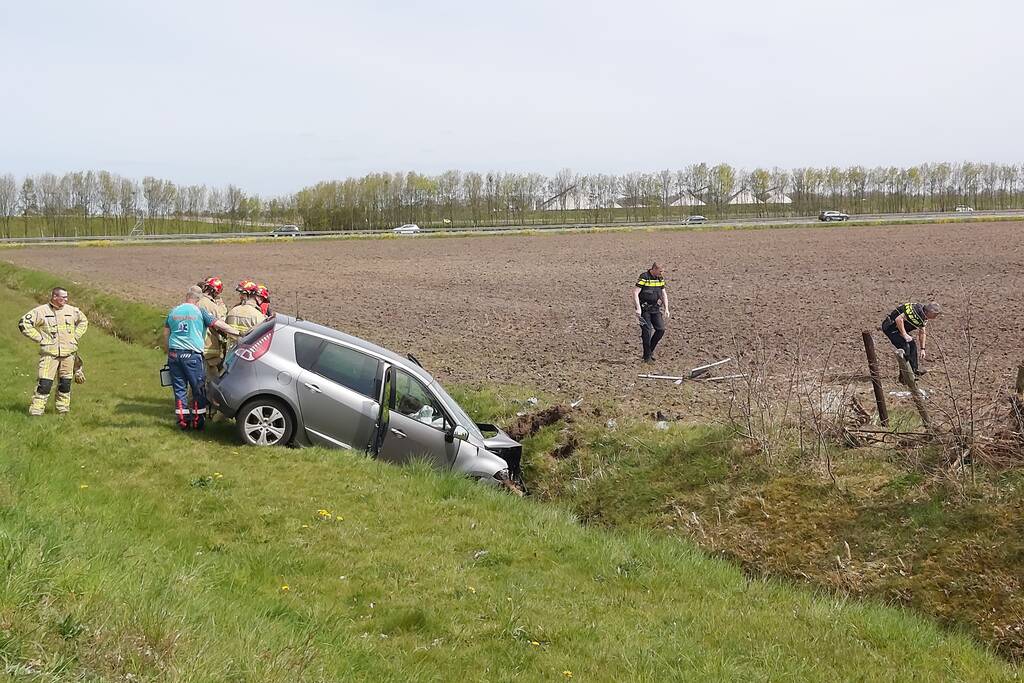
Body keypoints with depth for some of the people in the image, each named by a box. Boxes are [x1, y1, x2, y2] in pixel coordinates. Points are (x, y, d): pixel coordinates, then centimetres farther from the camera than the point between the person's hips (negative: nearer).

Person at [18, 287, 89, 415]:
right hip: (49, 353, -4)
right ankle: (36, 411, -7)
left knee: (65, 383, 9)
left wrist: (76, 336, 14)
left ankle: (63, 410, 20)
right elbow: (23, 323, -5)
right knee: (44, 383, -11)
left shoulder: (72, 310, 9)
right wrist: (39, 337, -8)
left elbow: (83, 321, 27)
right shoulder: (42, 311, -5)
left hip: (68, 353, 4)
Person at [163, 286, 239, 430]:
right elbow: (220, 325, -5)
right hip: (192, 355, -4)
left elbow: (166, 334, 16)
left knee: (179, 388, 9)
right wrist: (238, 335, 0)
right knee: (198, 389, 5)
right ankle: (198, 421, 6)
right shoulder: (200, 312, -2)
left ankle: (182, 420, 9)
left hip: (174, 354, 4)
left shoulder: (173, 311, 10)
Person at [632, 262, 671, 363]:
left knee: (661, 330, -3)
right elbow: (635, 293, -18)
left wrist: (666, 309, 10)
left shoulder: (660, 279, 7)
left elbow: (664, 294, 17)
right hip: (644, 309, -6)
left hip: (655, 308, 6)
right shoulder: (644, 277, -14)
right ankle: (647, 356, 5)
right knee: (647, 331, -7)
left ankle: (650, 350, 17)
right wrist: (638, 308, -25)